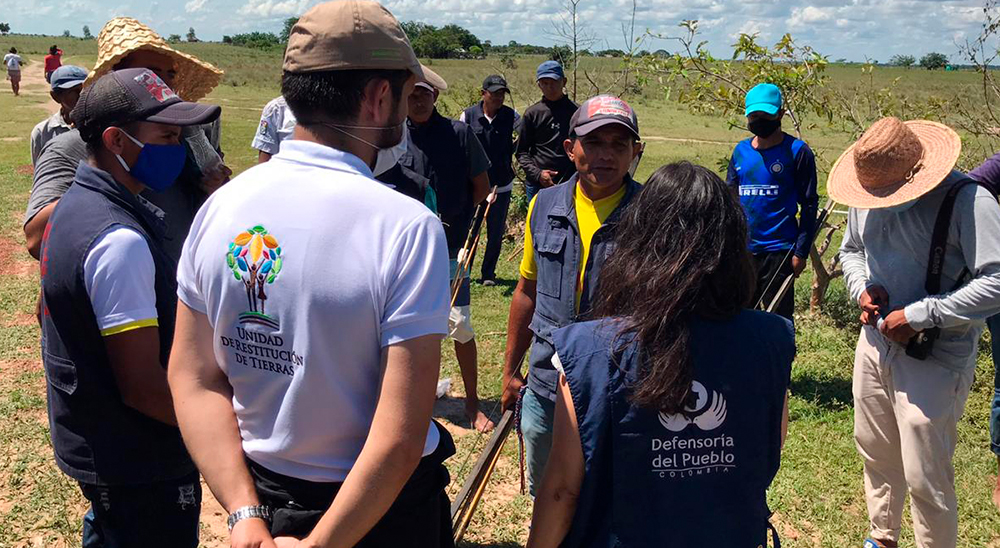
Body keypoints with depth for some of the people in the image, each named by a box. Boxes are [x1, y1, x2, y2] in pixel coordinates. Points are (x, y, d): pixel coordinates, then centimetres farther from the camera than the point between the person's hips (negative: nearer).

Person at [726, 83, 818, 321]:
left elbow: (809, 205, -4)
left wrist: (801, 251, -10)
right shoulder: (741, 151, 10)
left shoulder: (796, 151, -4)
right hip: (742, 251, 5)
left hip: (779, 251, -5)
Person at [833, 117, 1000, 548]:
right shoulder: (866, 196, 1)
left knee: (926, 479, 0)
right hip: (875, 345, 7)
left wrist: (918, 315, -24)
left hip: (933, 361, -7)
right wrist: (862, 288, -2)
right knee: (875, 452, 23)